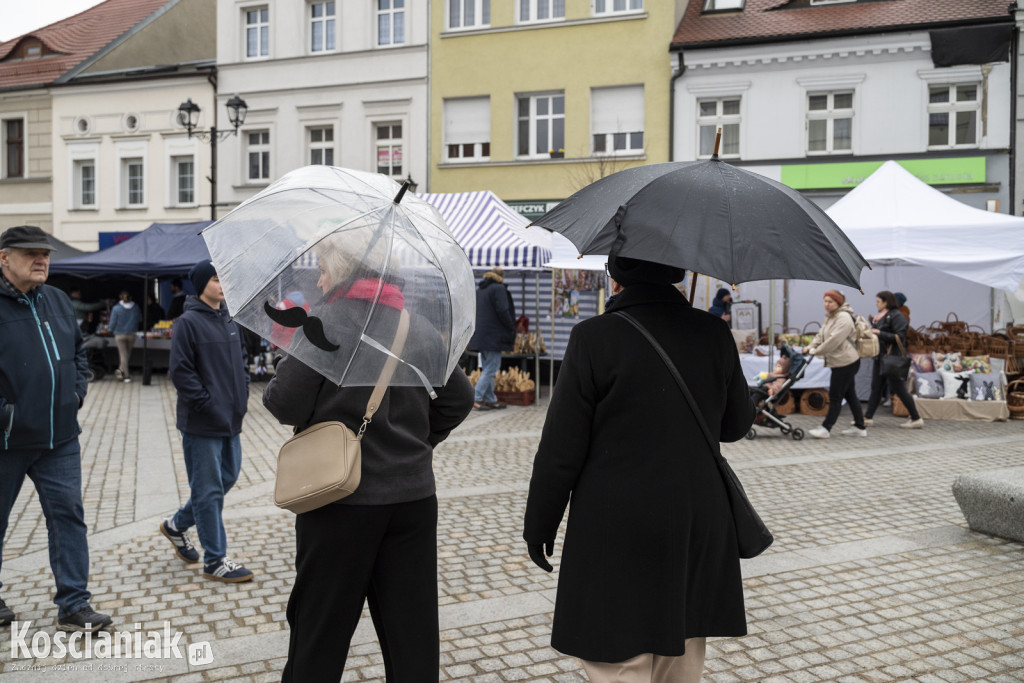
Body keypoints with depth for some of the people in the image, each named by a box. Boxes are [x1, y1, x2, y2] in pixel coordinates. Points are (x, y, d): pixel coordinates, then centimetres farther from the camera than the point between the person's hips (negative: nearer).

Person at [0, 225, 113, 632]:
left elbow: (78, 350, 23)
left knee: (68, 515, 3)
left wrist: (78, 390, 9)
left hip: (59, 437, 5)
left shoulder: (58, 301, 10)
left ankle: (73, 605, 10)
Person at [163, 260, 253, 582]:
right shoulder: (188, 322, -12)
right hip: (201, 423, -8)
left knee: (228, 477, 18)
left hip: (231, 421, 8)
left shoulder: (229, 320, 12)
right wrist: (207, 403, -18)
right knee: (209, 490, 0)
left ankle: (177, 525, 37)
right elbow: (180, 371, -15)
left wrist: (243, 394, 9)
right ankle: (214, 561, 10)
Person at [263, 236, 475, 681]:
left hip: (341, 498, -5)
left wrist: (274, 385, 9)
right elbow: (459, 399, 9)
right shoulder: (417, 326, 6)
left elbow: (287, 406, -12)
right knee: (412, 631, 13)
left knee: (320, 627, 12)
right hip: (414, 496, 5)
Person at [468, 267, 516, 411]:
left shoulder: (479, 290, 17)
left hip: (480, 334, 9)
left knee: (486, 368, 12)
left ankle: (491, 399, 16)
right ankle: (477, 399, -11)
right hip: (493, 336, -9)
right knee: (491, 368, -6)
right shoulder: (499, 289, -9)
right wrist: (511, 328, -6)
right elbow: (502, 311, -16)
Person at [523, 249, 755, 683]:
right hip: (698, 527, 5)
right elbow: (737, 426, 11)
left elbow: (561, 450, -11)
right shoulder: (714, 334, -1)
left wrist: (539, 524, 1)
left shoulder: (594, 338, -14)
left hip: (618, 534, -5)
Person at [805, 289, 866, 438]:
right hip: (840, 362, 10)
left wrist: (817, 351, -19)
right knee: (850, 395, 14)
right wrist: (811, 347, -1)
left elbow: (834, 340, -25)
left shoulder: (844, 318, -17)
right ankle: (860, 427, 21)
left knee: (835, 396, -5)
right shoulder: (830, 317, 15)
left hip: (846, 362, -10)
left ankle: (826, 428, 0)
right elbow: (821, 335, 15)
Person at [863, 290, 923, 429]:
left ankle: (916, 419, 5)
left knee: (899, 389, -5)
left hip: (892, 357, -9)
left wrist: (880, 333, -21)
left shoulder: (896, 316, -13)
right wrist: (872, 332, 6)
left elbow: (900, 337, -19)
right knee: (875, 387, 9)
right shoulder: (881, 316, 14)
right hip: (880, 356, 9)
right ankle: (867, 418, 12)